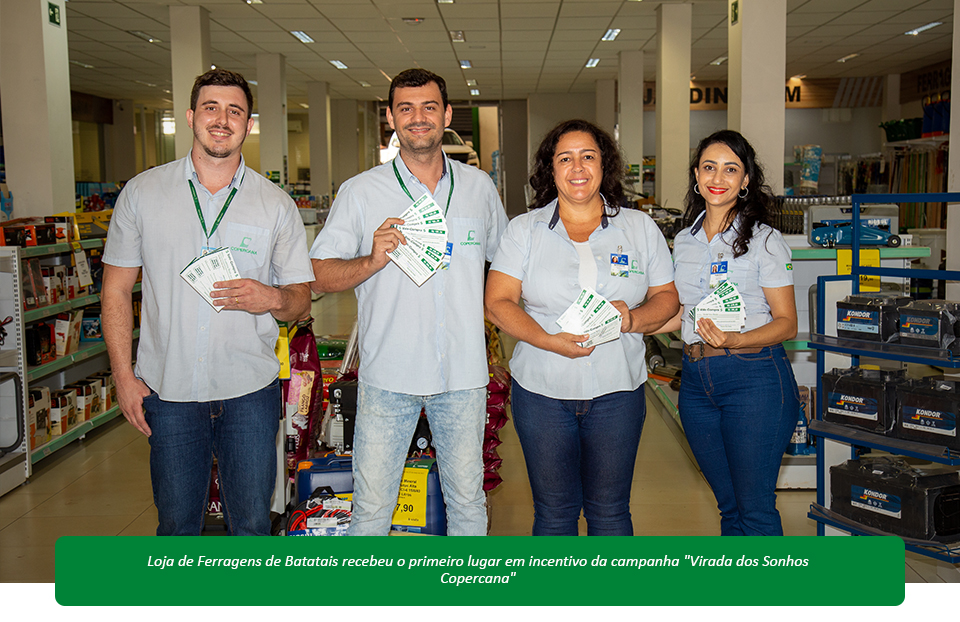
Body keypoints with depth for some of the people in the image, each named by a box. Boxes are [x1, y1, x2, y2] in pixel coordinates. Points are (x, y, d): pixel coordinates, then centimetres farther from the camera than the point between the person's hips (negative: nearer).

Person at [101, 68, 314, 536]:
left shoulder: (277, 205, 2)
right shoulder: (142, 193, 3)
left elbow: (301, 301, 6)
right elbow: (116, 291, 6)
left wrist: (272, 299, -17)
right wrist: (124, 375, -1)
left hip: (250, 391, 0)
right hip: (168, 391, 0)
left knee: (252, 524, 8)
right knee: (176, 524, 12)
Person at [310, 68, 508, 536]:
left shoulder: (479, 187, 7)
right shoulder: (360, 192, -1)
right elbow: (320, 276, -3)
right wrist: (373, 261, -20)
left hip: (464, 374, 2)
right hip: (388, 375, -2)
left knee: (468, 500, 13)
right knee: (371, 506, 4)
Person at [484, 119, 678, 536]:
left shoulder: (641, 228, 7)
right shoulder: (524, 230, 3)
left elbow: (666, 297, 8)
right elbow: (498, 303, -3)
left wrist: (633, 318, -14)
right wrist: (551, 341, -19)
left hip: (617, 392, 1)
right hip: (542, 391, 0)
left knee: (609, 511, 8)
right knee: (553, 512, 8)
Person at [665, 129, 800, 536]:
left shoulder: (763, 239, -4)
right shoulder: (684, 241, 13)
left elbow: (787, 323, -6)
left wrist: (735, 341, -23)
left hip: (754, 377, -5)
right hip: (696, 378, 5)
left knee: (755, 508, -2)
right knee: (729, 505, 13)